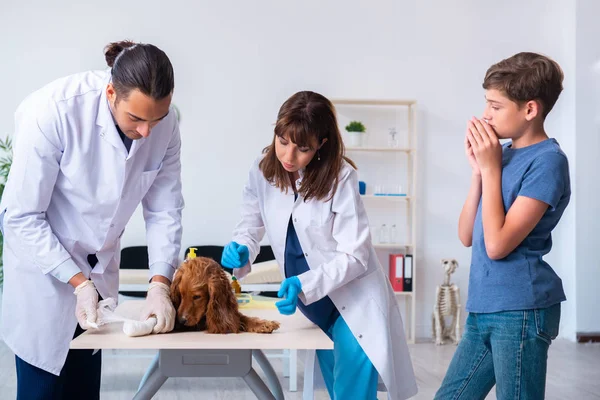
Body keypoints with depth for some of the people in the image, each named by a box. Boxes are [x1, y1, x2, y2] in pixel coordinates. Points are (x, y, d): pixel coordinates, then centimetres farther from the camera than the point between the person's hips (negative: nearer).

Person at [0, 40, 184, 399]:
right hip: (45, 266, -4)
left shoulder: (164, 124, -14)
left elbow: (164, 210, -7)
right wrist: (78, 282, -24)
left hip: (100, 269, 4)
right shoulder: (53, 110, -28)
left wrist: (160, 284, -18)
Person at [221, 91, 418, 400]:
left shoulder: (341, 176, -23)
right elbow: (252, 222, 5)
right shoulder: (262, 169, -9)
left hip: (352, 303, -5)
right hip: (313, 306, 5)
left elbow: (354, 256, -21)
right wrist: (241, 250, -18)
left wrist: (304, 284, -34)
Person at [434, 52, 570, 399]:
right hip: (484, 310, 8)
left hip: (520, 310, -8)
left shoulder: (547, 160, -13)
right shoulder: (503, 154, 9)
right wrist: (478, 169, 0)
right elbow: (468, 236, 8)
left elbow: (497, 244, -19)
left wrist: (491, 168, -12)